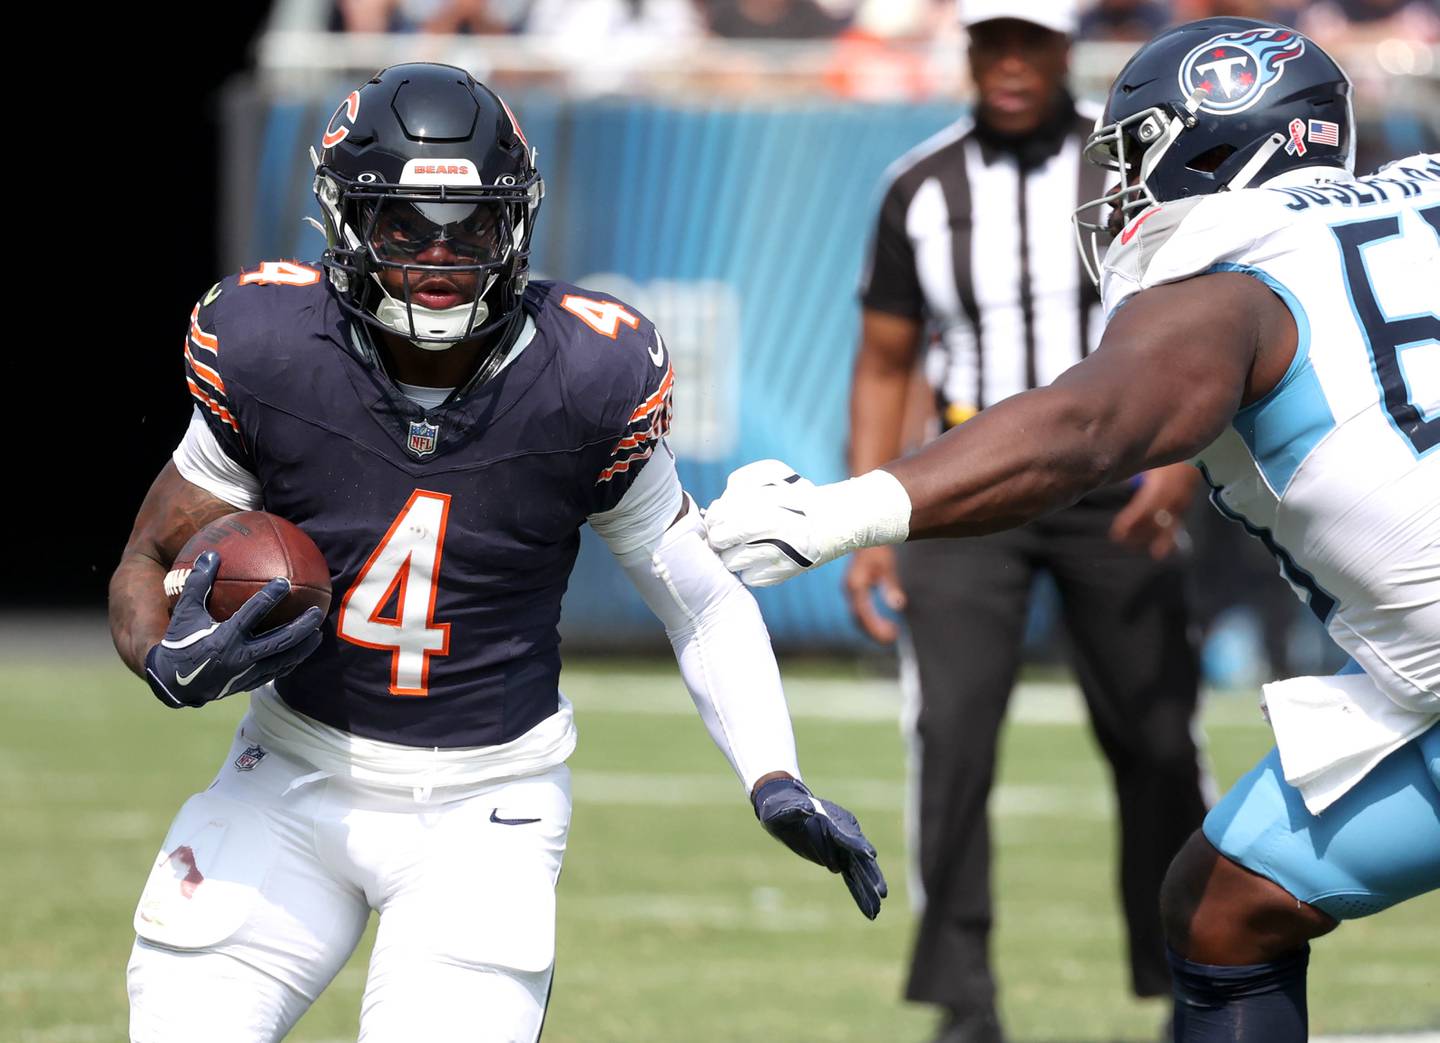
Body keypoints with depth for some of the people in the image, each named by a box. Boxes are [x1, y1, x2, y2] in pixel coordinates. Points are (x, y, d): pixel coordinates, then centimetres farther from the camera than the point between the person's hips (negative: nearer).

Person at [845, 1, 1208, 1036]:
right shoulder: (922, 188, 3)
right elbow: (884, 366, 9)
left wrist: (1183, 457, -21)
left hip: (1117, 484, -1)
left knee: (1156, 738, 1)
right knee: (950, 728, -15)